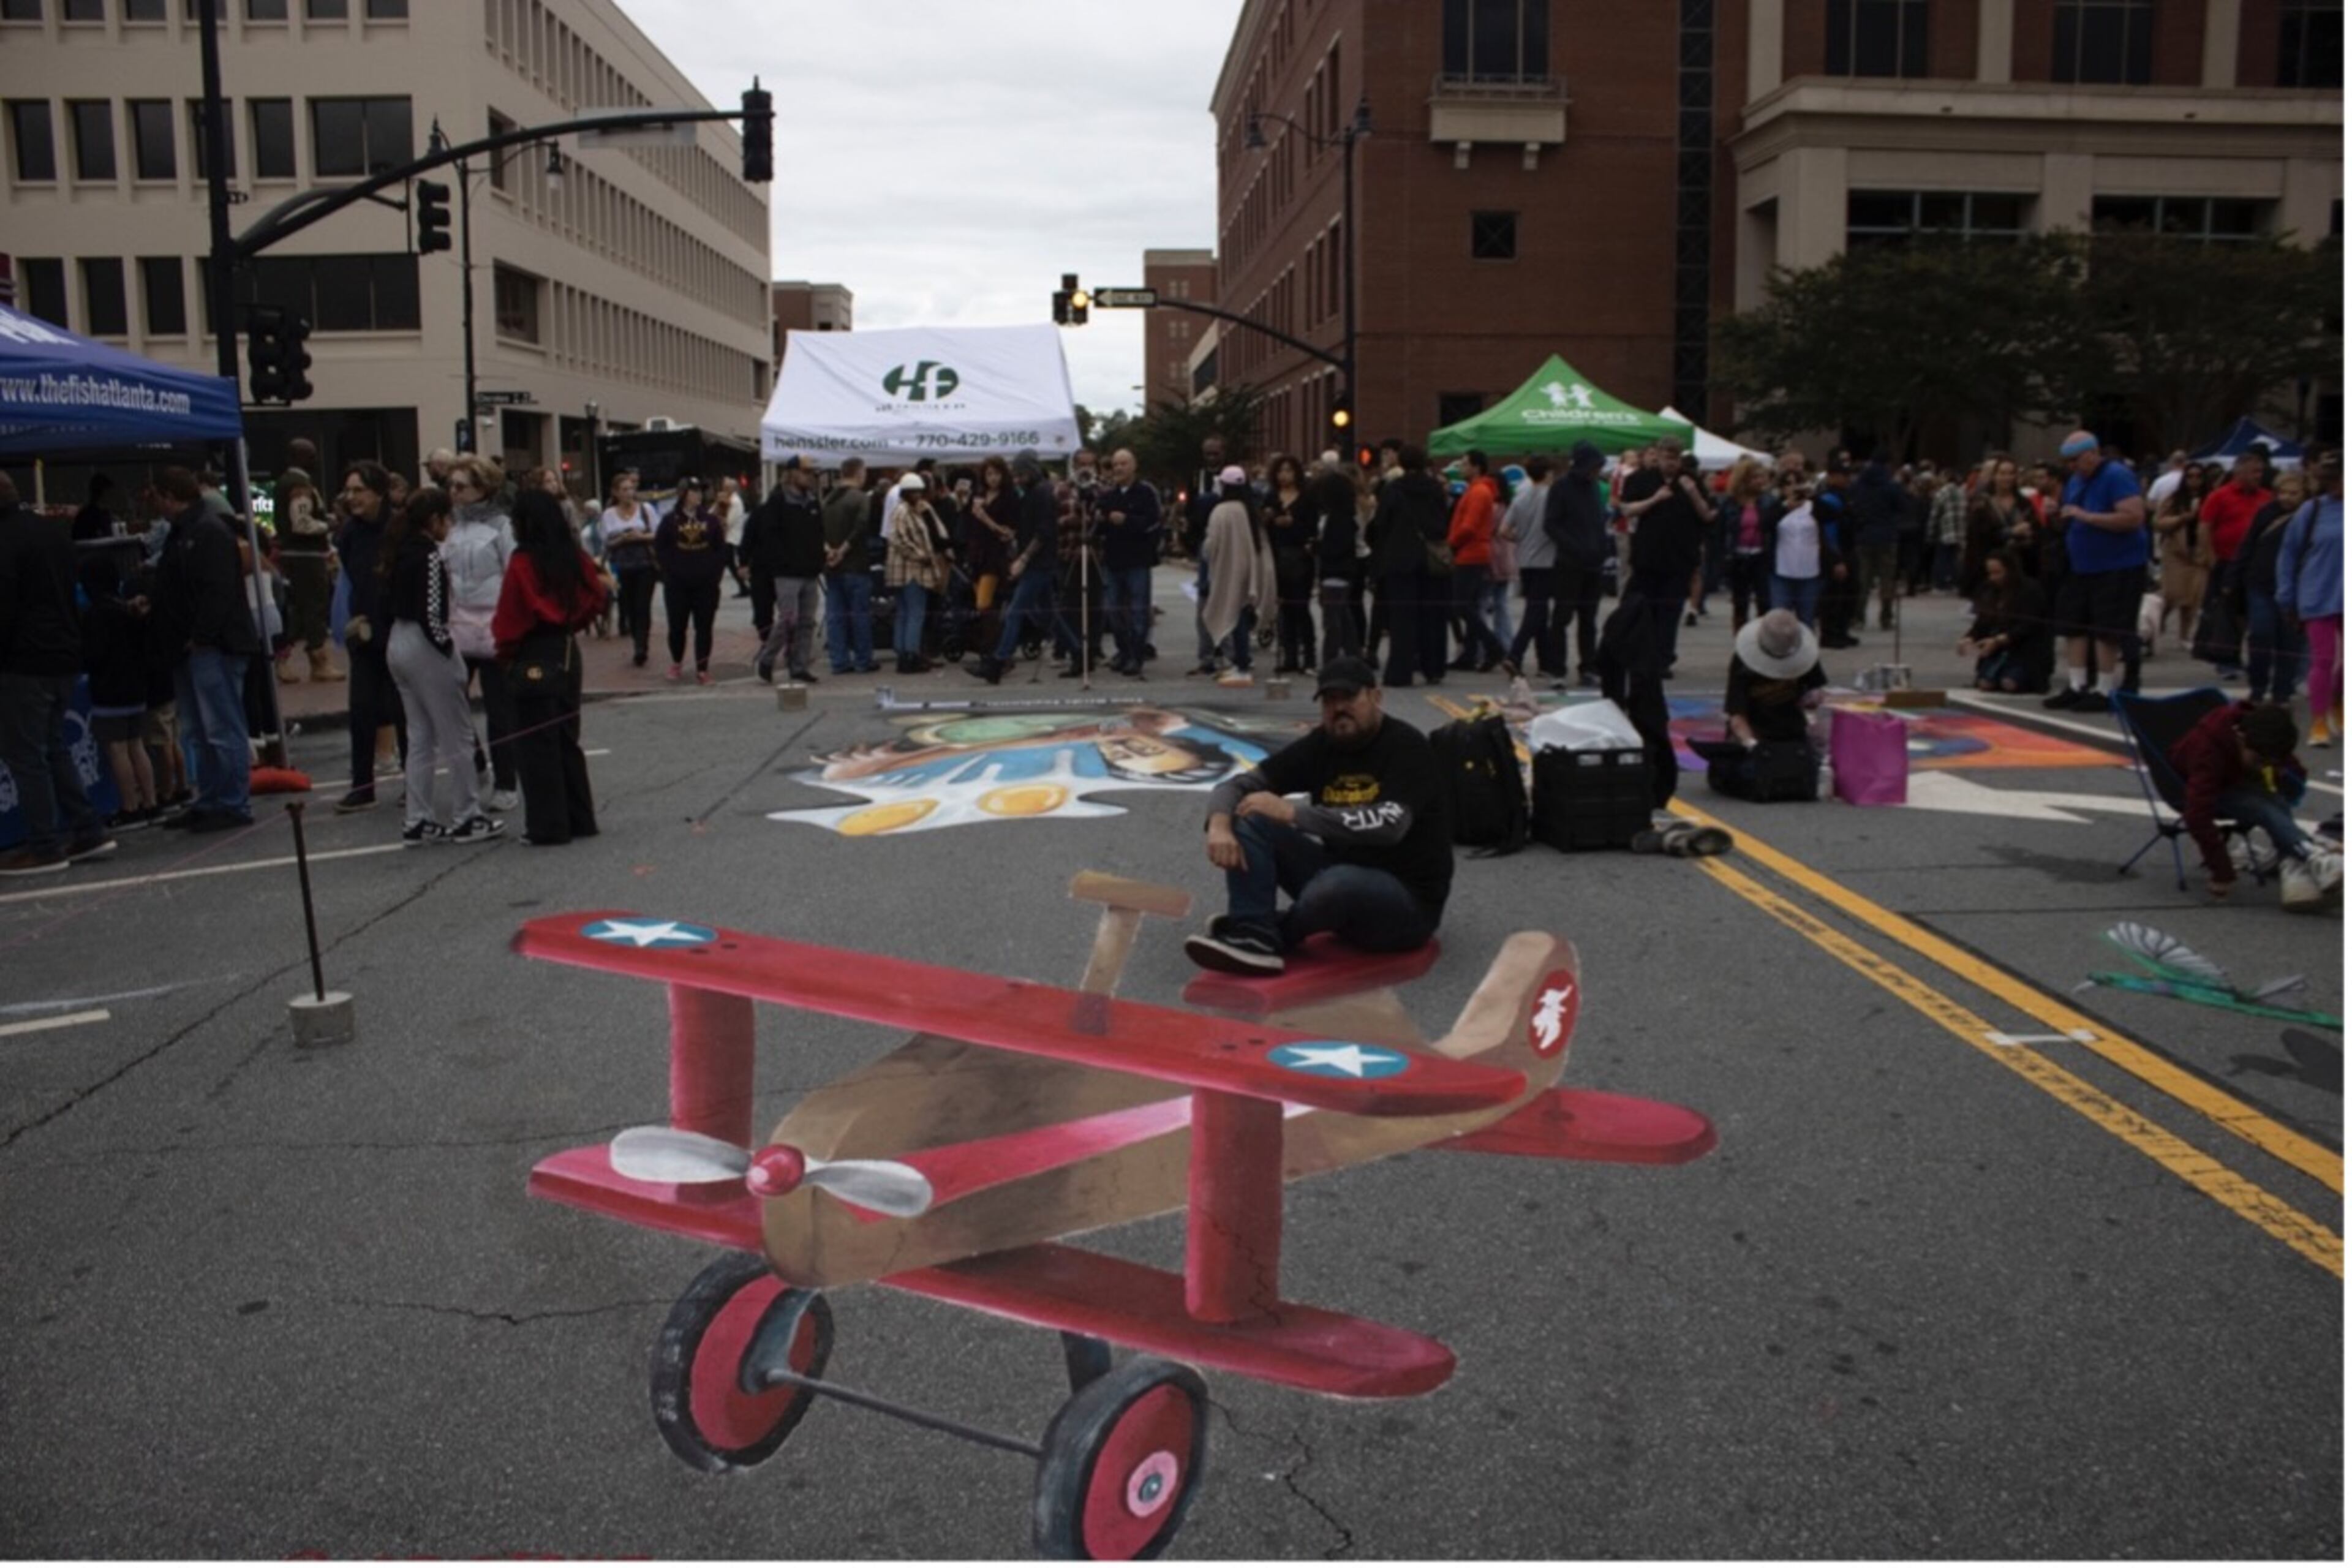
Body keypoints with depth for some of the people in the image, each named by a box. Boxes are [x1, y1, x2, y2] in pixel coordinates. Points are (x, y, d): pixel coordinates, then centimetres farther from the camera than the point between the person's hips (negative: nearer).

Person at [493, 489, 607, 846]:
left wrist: (505, 651, 3)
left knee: (536, 744, 2)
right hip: (568, 653, 6)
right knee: (567, 740, 16)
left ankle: (548, 826, 6)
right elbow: (595, 599, 9)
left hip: (533, 660, -6)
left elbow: (509, 619, -12)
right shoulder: (575, 559, 1)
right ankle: (580, 818, 20)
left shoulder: (523, 564, -16)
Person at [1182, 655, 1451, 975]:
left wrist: (1292, 812, -31)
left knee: (1339, 884, -39)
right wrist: (1220, 824, -24)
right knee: (1251, 823, -9)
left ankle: (1274, 934, -9)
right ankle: (1254, 936, -27)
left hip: (1409, 900, -6)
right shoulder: (1321, 744, 2)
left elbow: (1388, 824, -32)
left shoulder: (1406, 748, -15)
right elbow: (1240, 785, 0)